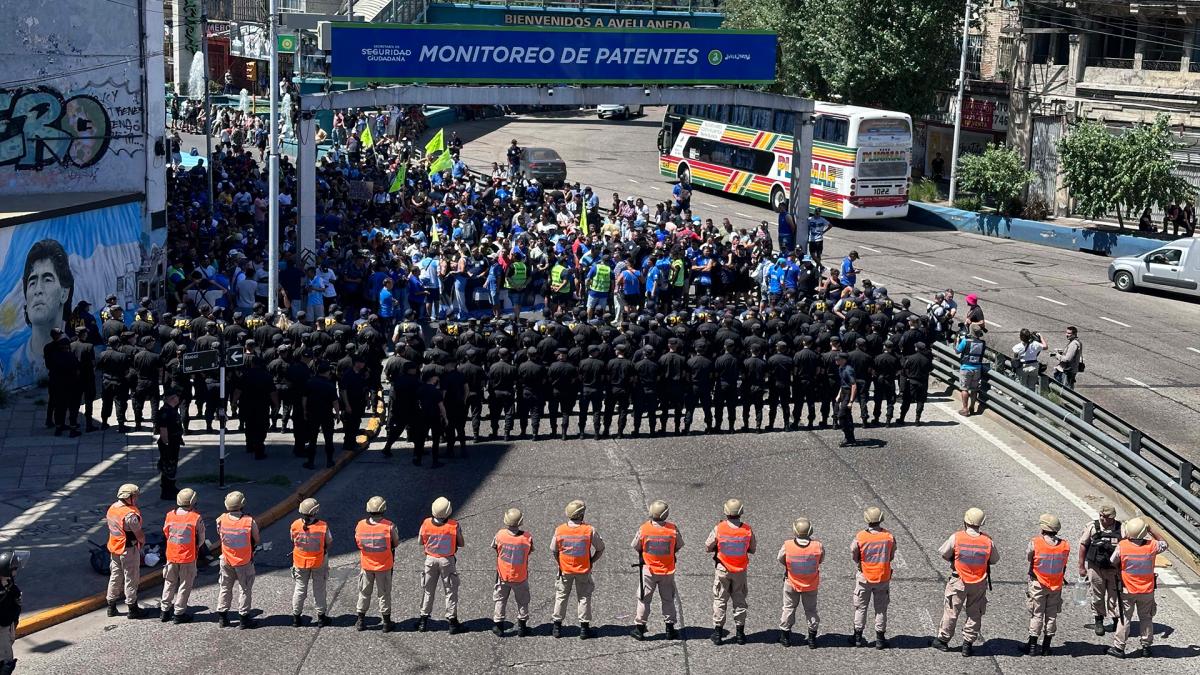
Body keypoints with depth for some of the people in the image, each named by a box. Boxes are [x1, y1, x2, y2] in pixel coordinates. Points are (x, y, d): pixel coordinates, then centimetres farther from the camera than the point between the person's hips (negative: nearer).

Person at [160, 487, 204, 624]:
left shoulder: (170, 515, -6)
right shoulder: (196, 518, -14)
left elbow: (166, 533, 4)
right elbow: (201, 538, -5)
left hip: (172, 555, 3)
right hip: (188, 556, -3)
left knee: (169, 583, 18)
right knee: (185, 584, 8)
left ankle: (164, 610, 24)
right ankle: (179, 613, 12)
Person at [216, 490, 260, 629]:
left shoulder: (221, 520, -14)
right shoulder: (250, 522, -21)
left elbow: (220, 536, 1)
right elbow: (257, 541, -10)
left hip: (226, 561, 3)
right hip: (244, 561, -3)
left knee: (225, 588, 18)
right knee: (245, 589, 11)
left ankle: (222, 617, 24)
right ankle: (243, 618, 15)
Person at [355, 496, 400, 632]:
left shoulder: (360, 525, -10)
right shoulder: (389, 526, -18)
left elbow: (357, 543, 1)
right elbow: (396, 543, -5)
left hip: (366, 565, 2)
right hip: (384, 565, -2)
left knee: (364, 593, 17)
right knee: (384, 594, 11)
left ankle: (360, 621, 23)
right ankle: (386, 622, 18)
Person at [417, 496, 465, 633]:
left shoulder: (426, 524, -13)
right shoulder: (454, 526, -18)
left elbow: (421, 542, 0)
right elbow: (461, 544, -7)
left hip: (430, 559, 2)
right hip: (448, 560, -2)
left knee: (428, 590, 16)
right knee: (450, 591, 10)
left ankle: (423, 620, 22)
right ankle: (452, 621, 13)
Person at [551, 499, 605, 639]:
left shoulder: (559, 530, -12)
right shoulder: (590, 530, -16)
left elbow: (553, 550, -1)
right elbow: (600, 548, -5)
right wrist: (591, 561, 8)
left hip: (565, 570, 1)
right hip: (584, 570, -1)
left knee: (561, 596, 16)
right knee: (584, 597, 12)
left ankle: (557, 626, 21)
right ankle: (584, 627, 15)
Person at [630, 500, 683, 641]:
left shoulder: (643, 529, -16)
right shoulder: (673, 529, -13)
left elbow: (635, 547, -3)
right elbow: (679, 546, 2)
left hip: (648, 570, -1)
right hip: (668, 570, 1)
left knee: (644, 599, 10)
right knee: (668, 599, 14)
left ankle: (639, 628, 14)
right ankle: (670, 629, 19)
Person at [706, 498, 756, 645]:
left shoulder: (719, 528, -17)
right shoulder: (747, 530, -12)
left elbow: (708, 547, -8)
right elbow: (752, 549, 0)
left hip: (722, 570, -1)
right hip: (740, 571, 1)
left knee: (720, 600, 10)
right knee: (739, 601, 13)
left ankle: (717, 632, 12)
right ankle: (740, 633, 18)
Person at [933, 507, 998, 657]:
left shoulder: (956, 538, -17)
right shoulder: (987, 541, -11)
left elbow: (943, 553, -4)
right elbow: (995, 559, 4)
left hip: (959, 581, -1)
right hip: (979, 583, 1)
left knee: (951, 611, 13)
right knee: (975, 613, 14)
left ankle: (943, 640, 23)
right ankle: (968, 643, 18)